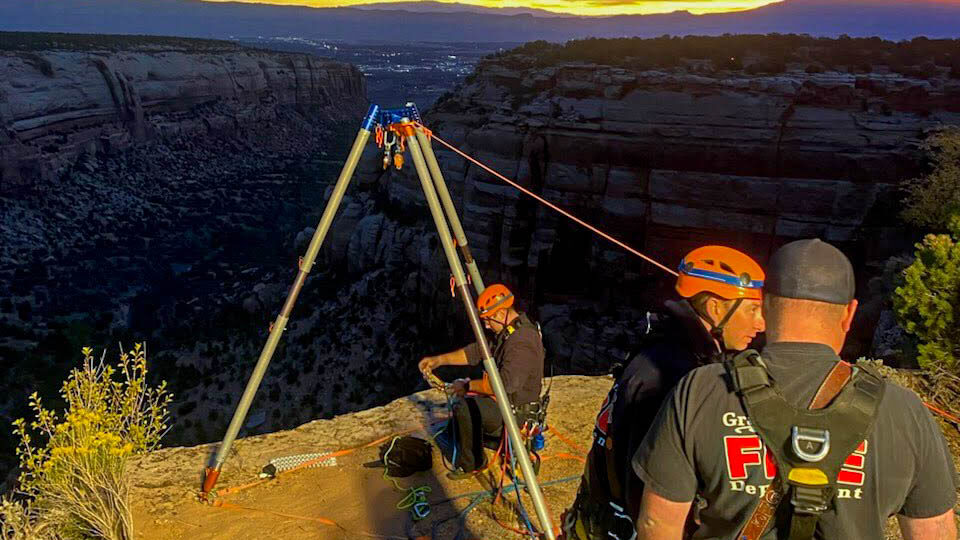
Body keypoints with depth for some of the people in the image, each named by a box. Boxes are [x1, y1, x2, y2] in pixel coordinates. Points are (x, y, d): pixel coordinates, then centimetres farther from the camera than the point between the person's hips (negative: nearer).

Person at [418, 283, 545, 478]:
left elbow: (505, 384, -35)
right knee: (461, 395, 17)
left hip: (516, 412, -11)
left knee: (464, 407, -22)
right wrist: (438, 360, 3)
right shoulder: (508, 330, 4)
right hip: (504, 400, 11)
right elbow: (477, 351, 10)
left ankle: (471, 464, -1)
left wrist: (468, 386, -22)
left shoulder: (522, 341, -28)